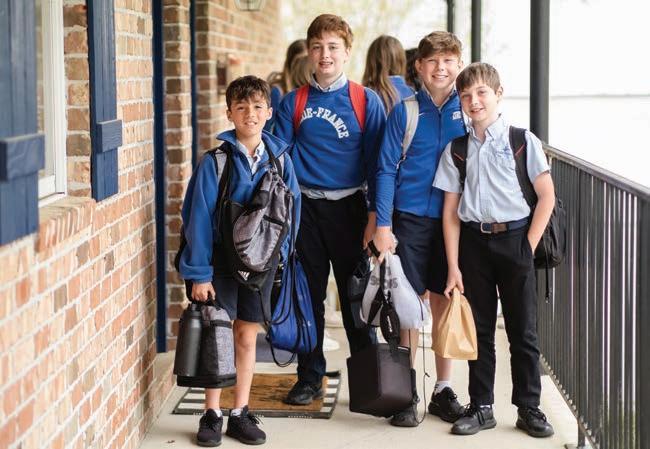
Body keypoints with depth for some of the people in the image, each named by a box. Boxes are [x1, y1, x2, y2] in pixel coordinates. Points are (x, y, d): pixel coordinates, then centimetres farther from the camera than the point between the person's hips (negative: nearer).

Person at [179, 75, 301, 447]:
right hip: (220, 258, -2)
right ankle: (213, 414, 15)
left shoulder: (279, 158, -3)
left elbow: (292, 208, 5)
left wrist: (280, 251, 0)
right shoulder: (215, 161, -12)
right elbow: (199, 218, -11)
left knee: (247, 337, 10)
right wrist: (199, 273, -13)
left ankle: (241, 413, 20)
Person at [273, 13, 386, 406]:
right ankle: (310, 377, 20)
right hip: (306, 209, 2)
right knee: (308, 295, 9)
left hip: (350, 208, -2)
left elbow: (377, 161, -2)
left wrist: (374, 216, -6)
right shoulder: (293, 103, 3)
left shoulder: (366, 101, -2)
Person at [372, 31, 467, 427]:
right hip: (411, 218, -1)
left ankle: (444, 390, 20)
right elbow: (386, 170, -2)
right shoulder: (405, 111, -2)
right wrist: (383, 225, -7)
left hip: (453, 219, 2)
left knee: (445, 302, 9)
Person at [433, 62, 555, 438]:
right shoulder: (457, 149, 5)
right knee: (480, 328, 8)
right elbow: (450, 211, 5)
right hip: (474, 241, 2)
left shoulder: (522, 140, -2)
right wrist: (453, 266, -1)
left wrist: (528, 247, -7)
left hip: (515, 238, -2)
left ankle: (529, 409, 13)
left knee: (523, 330, 3)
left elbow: (547, 196, -2)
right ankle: (482, 408, 17)